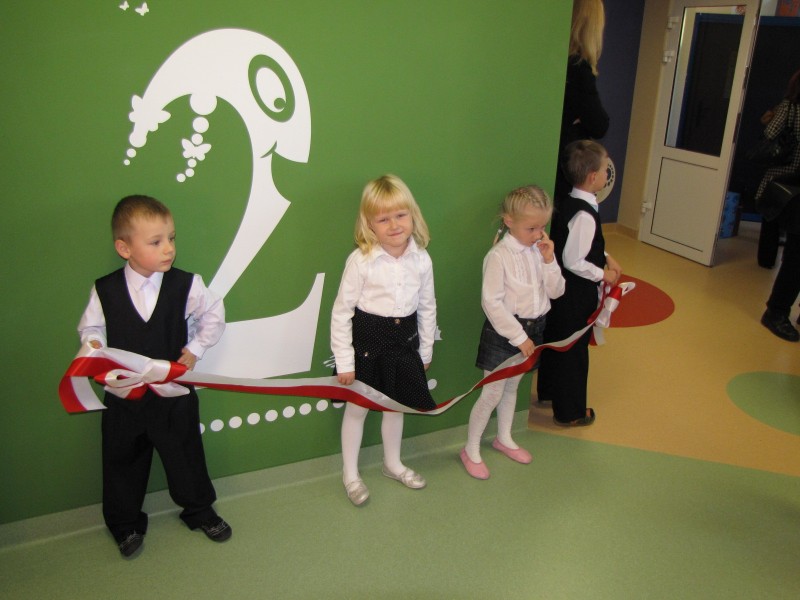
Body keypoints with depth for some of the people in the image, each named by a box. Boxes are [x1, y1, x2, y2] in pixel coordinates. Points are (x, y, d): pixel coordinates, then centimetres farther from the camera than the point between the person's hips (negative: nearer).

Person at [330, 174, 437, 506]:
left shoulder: (421, 259, -7)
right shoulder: (361, 260, -20)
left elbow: (427, 307, 6)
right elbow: (341, 311, -14)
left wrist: (425, 350, 10)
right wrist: (344, 361, -13)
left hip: (404, 340, 4)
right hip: (366, 341, -4)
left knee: (396, 404, 21)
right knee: (357, 408, 13)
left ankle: (393, 463, 45)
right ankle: (350, 474, 33)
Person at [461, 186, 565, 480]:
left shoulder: (540, 251, -2)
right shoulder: (499, 255, -20)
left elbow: (556, 291, -1)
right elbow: (492, 303, -21)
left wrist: (549, 260, -16)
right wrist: (518, 336, -18)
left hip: (532, 327, 6)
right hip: (503, 331, -6)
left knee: (512, 387, 23)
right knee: (492, 393, 3)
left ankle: (503, 438, 42)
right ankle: (471, 450, 19)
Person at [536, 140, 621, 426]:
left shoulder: (566, 202, 1)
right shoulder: (584, 215, -27)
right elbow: (574, 261, -27)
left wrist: (605, 257, 5)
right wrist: (603, 275, -13)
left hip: (559, 288, 9)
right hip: (577, 295, -9)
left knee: (555, 340, 25)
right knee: (574, 351, 7)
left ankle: (547, 391, 46)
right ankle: (569, 412, 24)